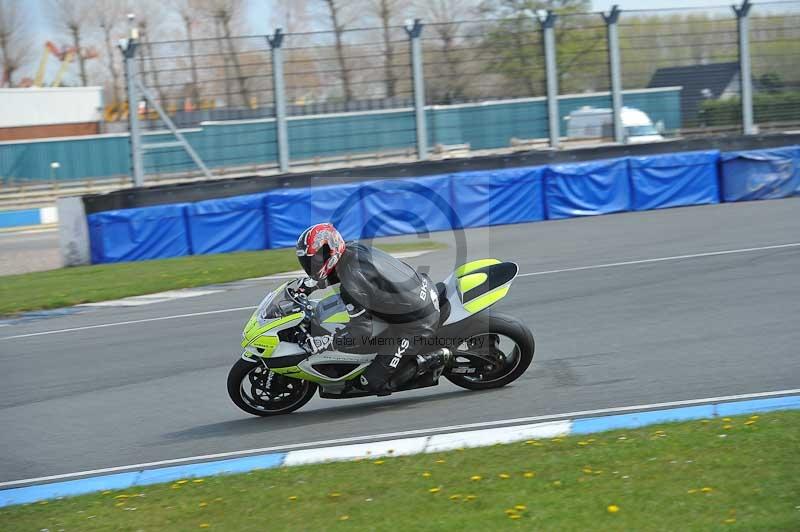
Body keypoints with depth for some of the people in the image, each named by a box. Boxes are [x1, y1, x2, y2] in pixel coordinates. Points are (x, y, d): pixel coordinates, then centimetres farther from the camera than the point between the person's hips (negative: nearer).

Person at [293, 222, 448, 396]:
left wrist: (323, 343, -18)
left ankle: (432, 360, 0)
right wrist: (310, 283, 17)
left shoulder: (351, 285, -26)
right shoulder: (354, 248, 0)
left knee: (374, 383, -3)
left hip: (415, 325, -9)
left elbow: (362, 332, -24)